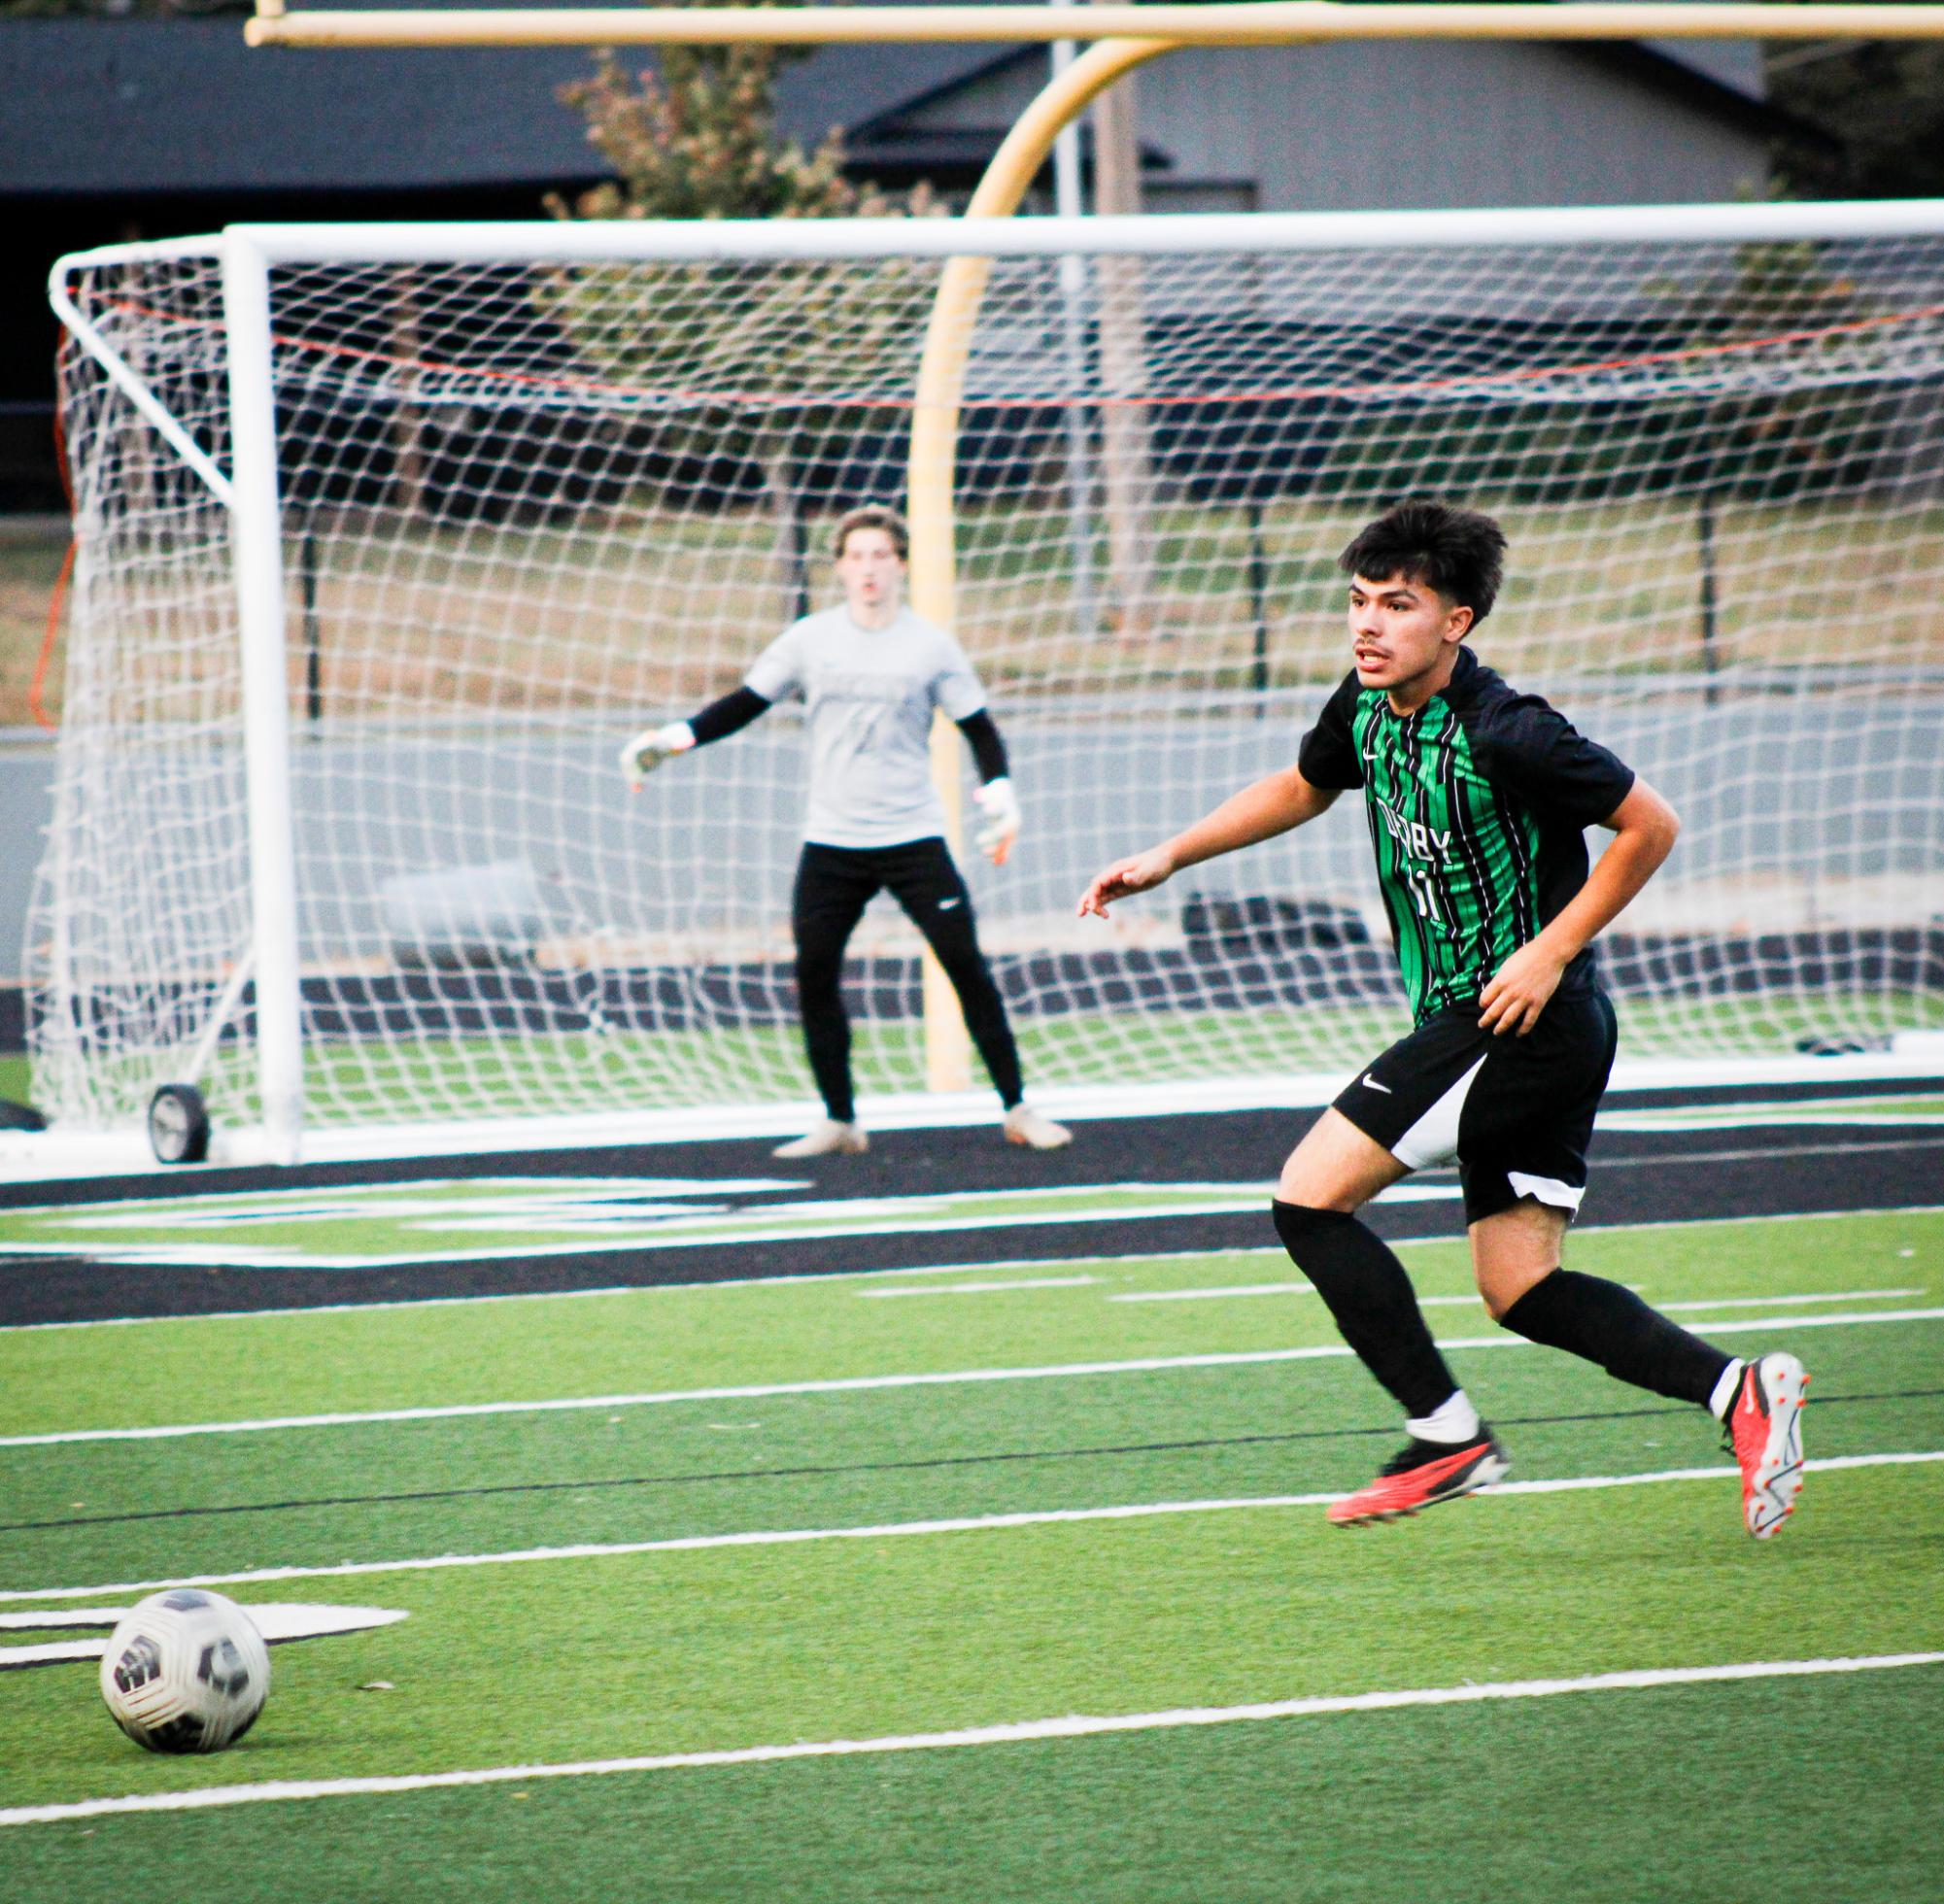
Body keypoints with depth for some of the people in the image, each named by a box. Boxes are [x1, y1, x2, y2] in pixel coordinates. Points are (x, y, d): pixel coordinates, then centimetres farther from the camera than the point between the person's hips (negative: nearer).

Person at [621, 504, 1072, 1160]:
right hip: (831, 842, 2)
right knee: (813, 973, -5)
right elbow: (745, 704, 9)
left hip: (913, 836, -2)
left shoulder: (931, 646, 0)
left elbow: (978, 729, 6)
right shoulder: (809, 640, 3)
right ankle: (839, 1123, 8)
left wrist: (999, 796, -8)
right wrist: (671, 739, -2)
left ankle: (1017, 1110, 1)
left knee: (966, 964, -8)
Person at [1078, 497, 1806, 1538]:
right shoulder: (1368, 709, 4)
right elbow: (1301, 787, 26)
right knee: (1520, 1289, 6)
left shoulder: (1504, 735, -21)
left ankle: (1446, 1434, -3)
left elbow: (1650, 825, -14)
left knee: (1311, 1196, -8)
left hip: (1522, 1015, -9)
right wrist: (1169, 856, 20)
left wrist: (1550, 953, -17)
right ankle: (1738, 1391, 5)